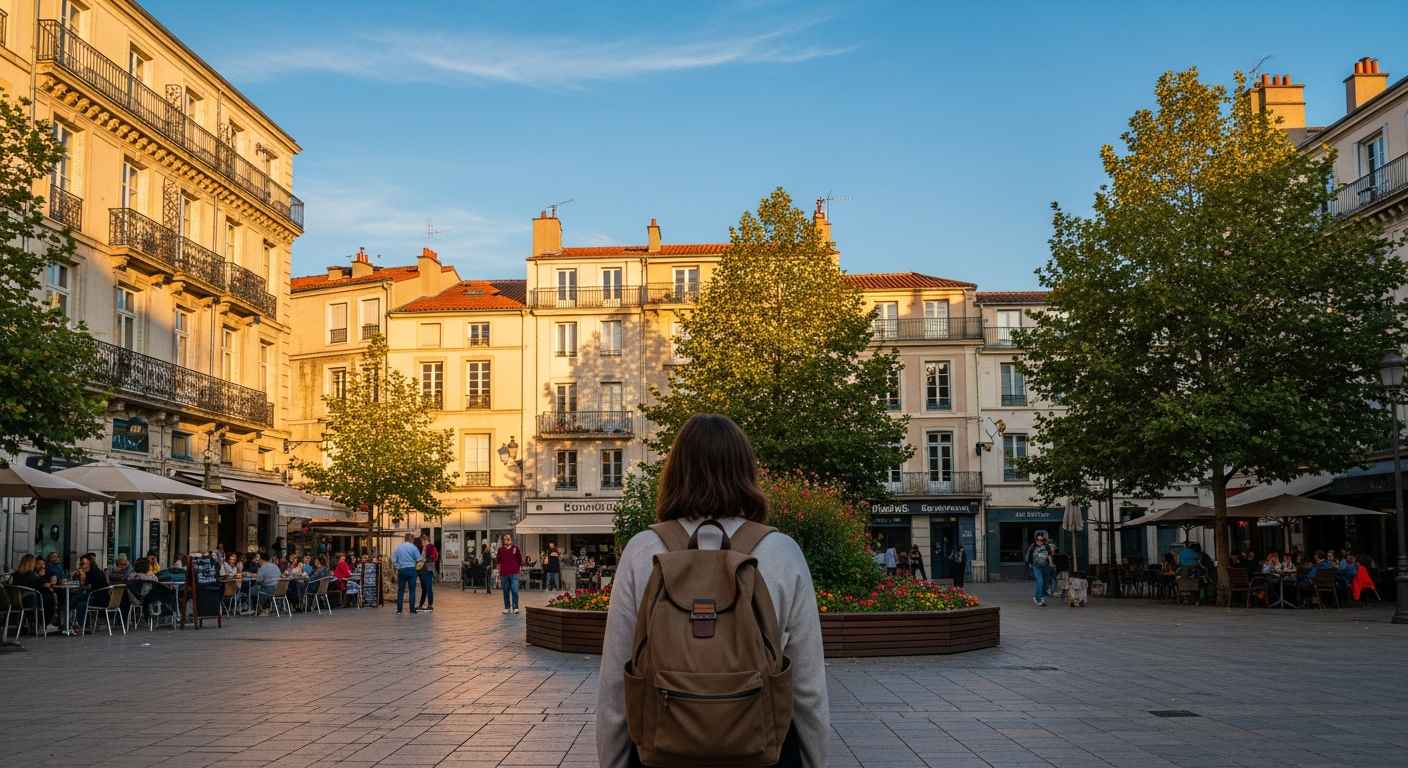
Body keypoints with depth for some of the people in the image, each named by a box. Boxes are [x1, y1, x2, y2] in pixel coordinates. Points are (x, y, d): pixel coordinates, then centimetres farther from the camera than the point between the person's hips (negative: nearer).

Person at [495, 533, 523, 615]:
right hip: (504, 574, 3)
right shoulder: (501, 549, 6)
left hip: (514, 573, -2)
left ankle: (515, 607, -3)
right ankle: (506, 607, 17)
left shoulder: (515, 548, 0)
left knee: (515, 590, -8)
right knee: (505, 591, 8)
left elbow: (520, 559, 4)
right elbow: (498, 561, 10)